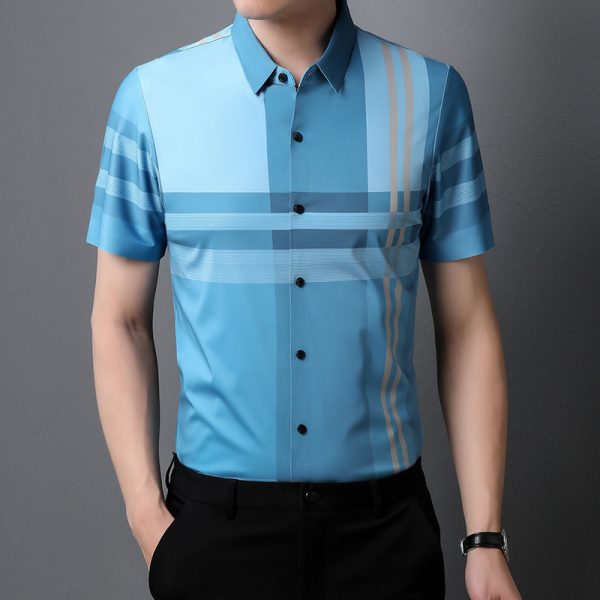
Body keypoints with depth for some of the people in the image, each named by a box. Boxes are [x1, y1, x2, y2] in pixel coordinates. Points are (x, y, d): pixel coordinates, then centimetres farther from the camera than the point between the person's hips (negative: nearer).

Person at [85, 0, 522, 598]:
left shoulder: (432, 93, -4)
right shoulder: (151, 95, -4)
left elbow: (466, 323, -2)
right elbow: (121, 322, 0)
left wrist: (486, 539, -3)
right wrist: (146, 513, -7)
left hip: (385, 523, 1)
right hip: (214, 517, 0)